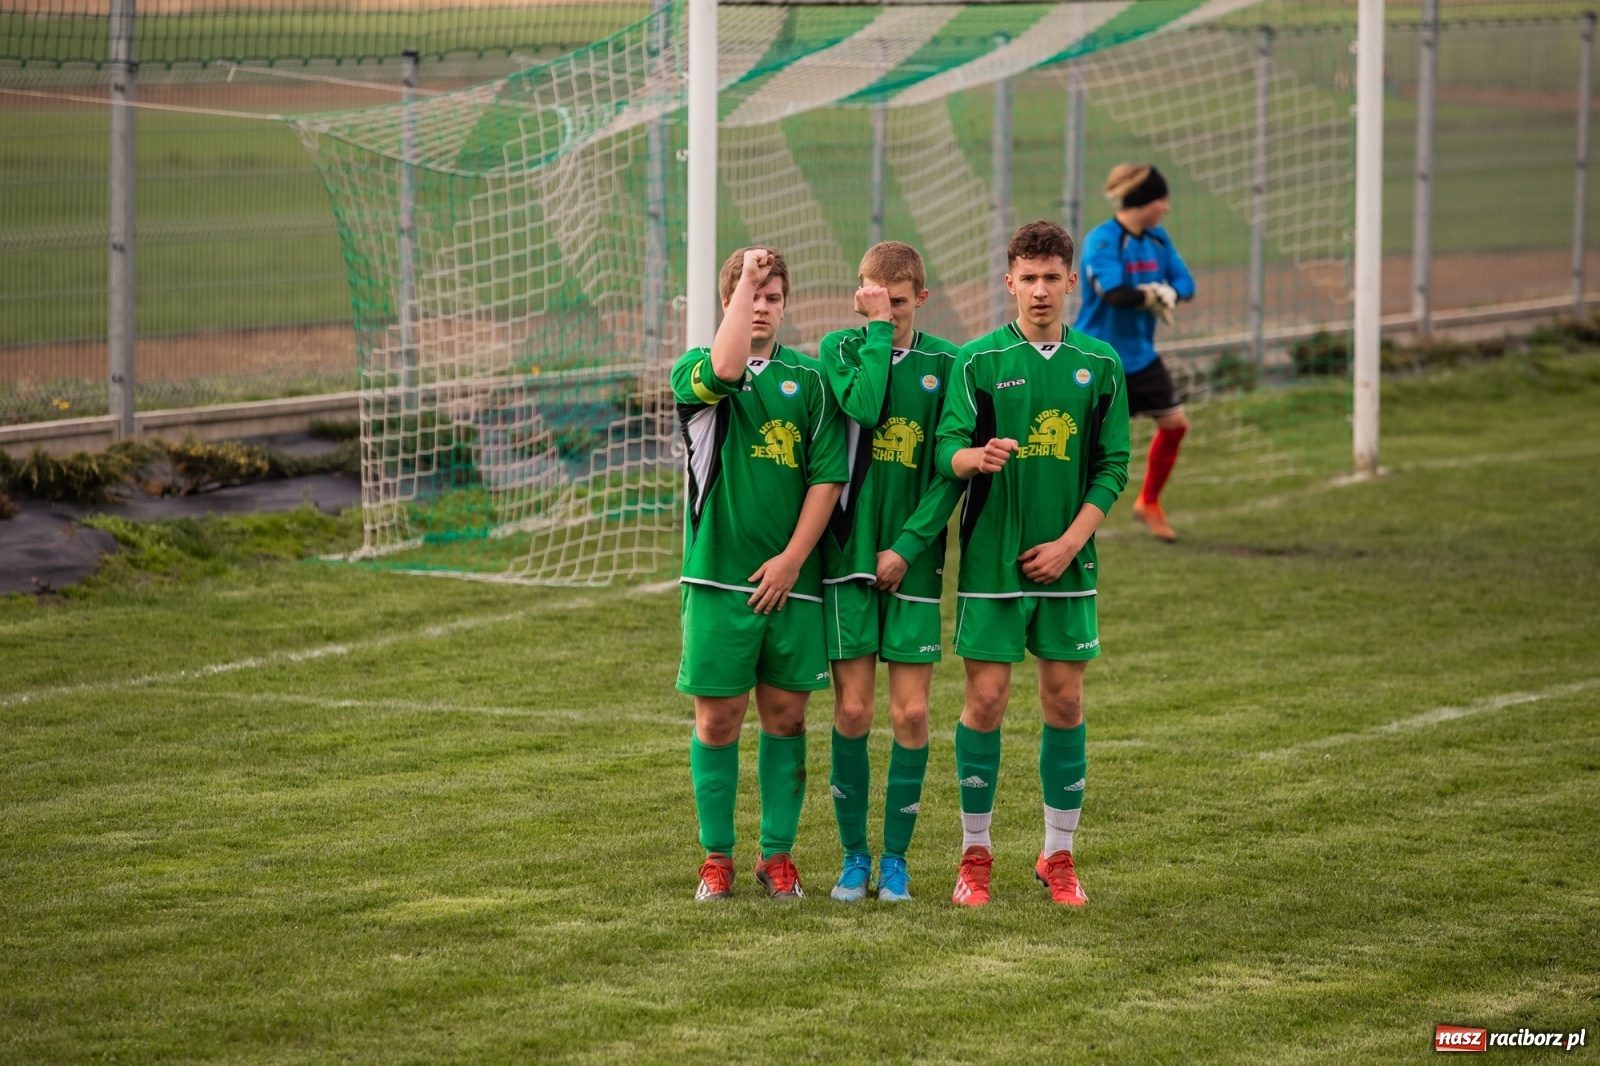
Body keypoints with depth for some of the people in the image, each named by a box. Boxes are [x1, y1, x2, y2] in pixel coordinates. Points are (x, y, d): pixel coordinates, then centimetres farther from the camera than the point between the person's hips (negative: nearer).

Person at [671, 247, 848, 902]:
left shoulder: (808, 380, 8)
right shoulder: (694, 373, 2)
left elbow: (828, 477, 2)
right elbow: (723, 369, -25)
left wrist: (792, 559, -8)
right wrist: (745, 276, -18)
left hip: (792, 578, 2)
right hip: (719, 576, -2)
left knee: (785, 715, 6)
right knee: (717, 717, 1)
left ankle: (777, 854, 15)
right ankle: (717, 855, 11)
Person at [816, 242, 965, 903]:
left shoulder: (945, 364, 3)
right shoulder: (839, 349, 1)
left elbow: (952, 469, 0)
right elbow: (862, 406, -21)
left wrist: (908, 544, -8)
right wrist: (877, 332, -13)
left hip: (913, 561, 1)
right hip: (849, 555, -1)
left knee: (911, 713, -1)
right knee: (852, 710, -1)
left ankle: (895, 857, 9)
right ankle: (854, 855, 11)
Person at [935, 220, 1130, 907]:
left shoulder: (1100, 366, 5)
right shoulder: (979, 361, -1)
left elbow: (1112, 468, 4)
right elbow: (947, 449, -6)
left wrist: (1069, 543, -7)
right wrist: (977, 456, -30)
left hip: (1067, 564, 2)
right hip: (991, 560, -2)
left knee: (1065, 702, 4)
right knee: (986, 699, -2)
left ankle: (1059, 855, 14)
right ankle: (975, 852, 9)